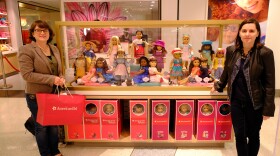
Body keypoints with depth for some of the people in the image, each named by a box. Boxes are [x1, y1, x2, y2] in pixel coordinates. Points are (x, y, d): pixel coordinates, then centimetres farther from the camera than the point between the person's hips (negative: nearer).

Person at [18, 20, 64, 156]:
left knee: (54, 123, 17)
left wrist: (61, 78, -7)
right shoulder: (26, 50, -13)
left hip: (54, 93, 6)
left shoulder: (54, 49, 7)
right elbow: (27, 74, -20)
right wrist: (52, 79, -23)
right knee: (41, 126, 10)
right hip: (36, 96, -6)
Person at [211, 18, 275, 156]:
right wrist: (218, 86, 21)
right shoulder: (231, 50, -4)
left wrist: (268, 109, -11)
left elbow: (270, 83, -11)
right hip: (236, 101, 3)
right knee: (239, 135, 11)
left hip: (255, 103, -2)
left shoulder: (265, 53, -14)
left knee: (253, 135, 16)